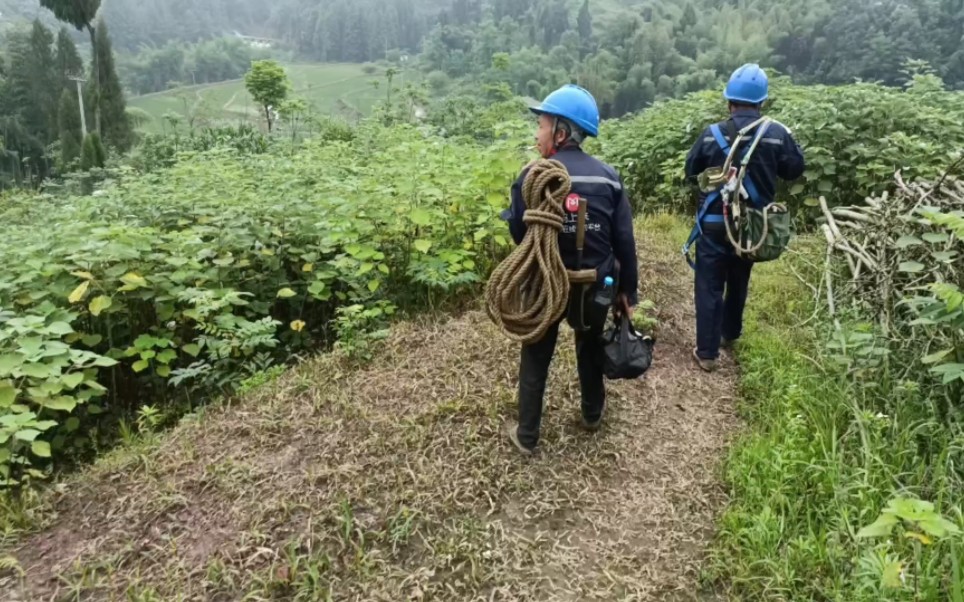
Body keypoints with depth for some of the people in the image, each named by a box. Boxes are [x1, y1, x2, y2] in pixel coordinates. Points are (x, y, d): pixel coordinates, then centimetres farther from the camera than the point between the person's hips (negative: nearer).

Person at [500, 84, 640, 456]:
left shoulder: (532, 177, -16)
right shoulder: (608, 177, -7)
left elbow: (519, 235, -10)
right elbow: (625, 242, -6)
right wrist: (628, 290, 4)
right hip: (595, 285, 3)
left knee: (536, 359, 14)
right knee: (591, 349, 25)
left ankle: (527, 436, 25)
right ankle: (592, 414, 46)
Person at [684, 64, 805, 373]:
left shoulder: (712, 134, -12)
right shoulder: (778, 133, -10)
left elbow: (691, 172, 1)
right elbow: (795, 169, 5)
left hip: (714, 223, -2)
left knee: (710, 286, 3)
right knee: (739, 281, 22)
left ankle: (707, 352, 3)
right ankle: (730, 334, 40)